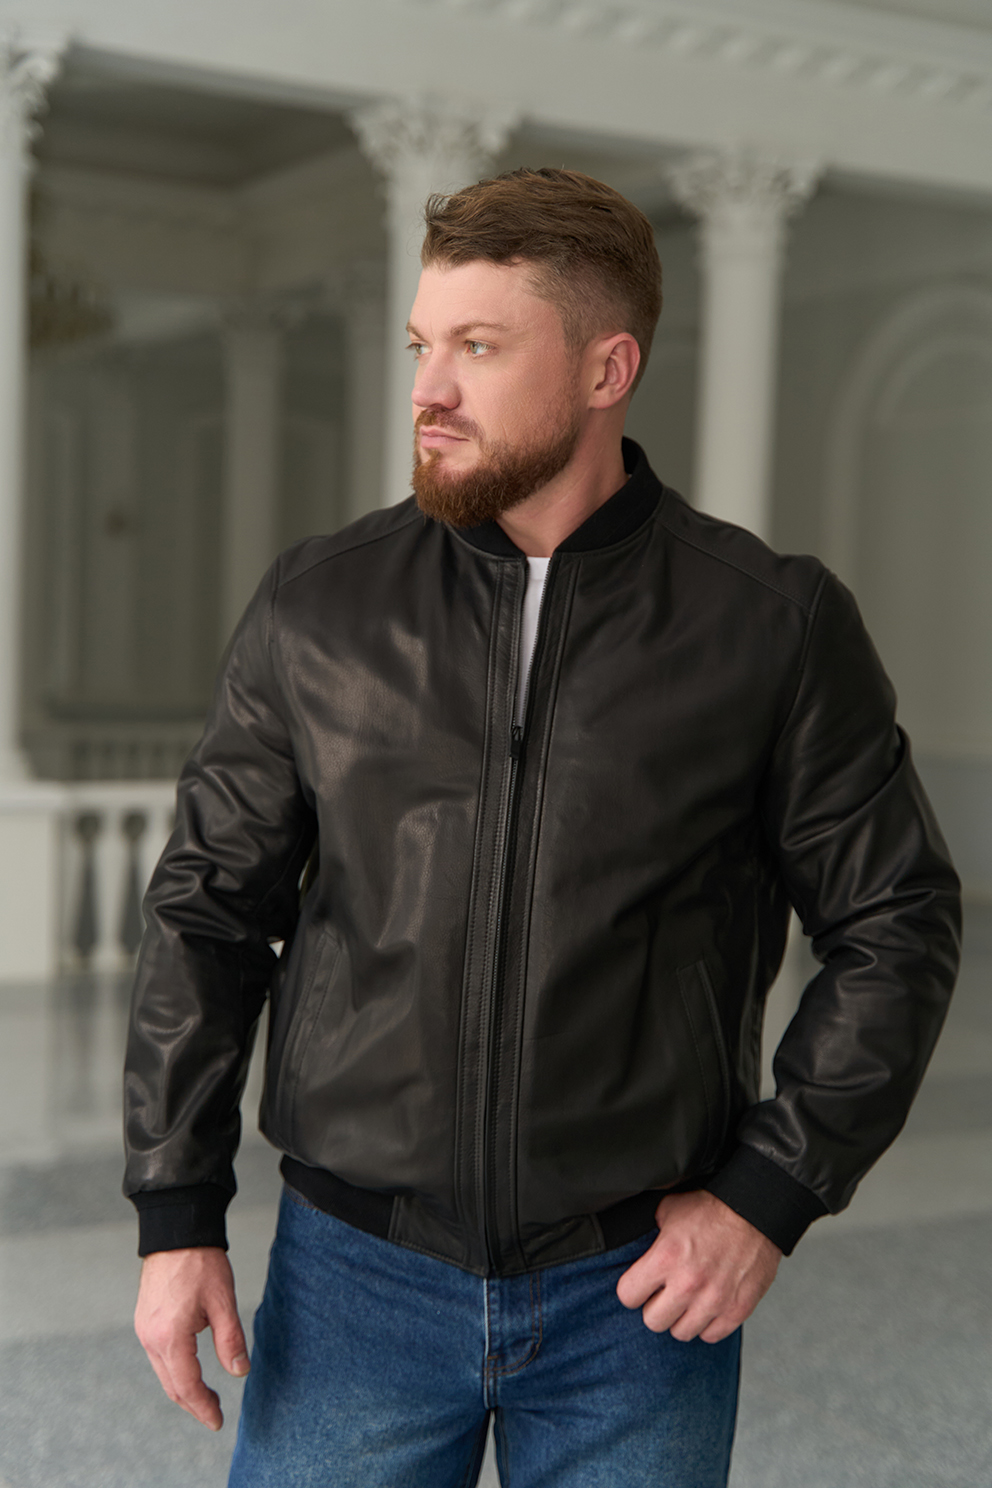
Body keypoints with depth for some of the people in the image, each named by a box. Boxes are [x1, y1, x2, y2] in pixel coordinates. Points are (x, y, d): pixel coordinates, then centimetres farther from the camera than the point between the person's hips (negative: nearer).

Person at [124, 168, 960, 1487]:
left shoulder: (774, 626, -5)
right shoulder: (317, 610, -1)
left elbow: (895, 923, 1)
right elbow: (209, 907, 4)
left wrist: (772, 1192, -6)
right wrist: (177, 1215, 0)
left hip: (642, 1288, 0)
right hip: (357, 1277, 1)